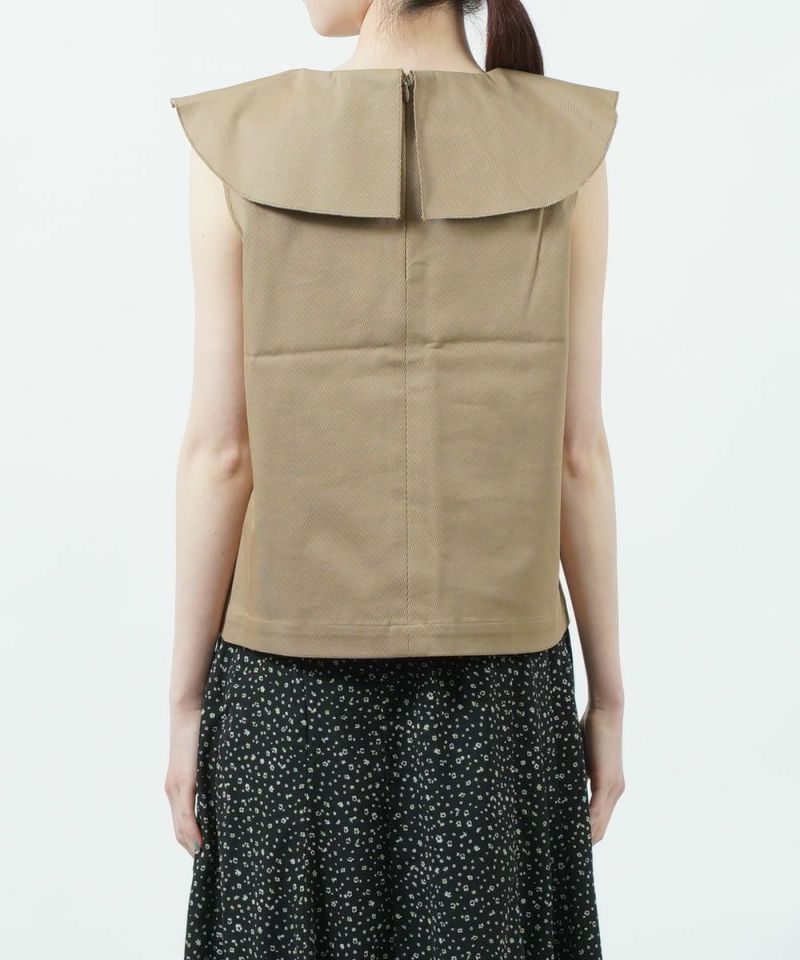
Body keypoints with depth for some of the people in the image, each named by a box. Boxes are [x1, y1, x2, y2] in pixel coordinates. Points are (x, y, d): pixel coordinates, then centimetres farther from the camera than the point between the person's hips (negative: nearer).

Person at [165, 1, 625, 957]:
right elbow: (577, 452, -6)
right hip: (499, 674, 1)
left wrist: (185, 704, 1)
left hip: (299, 668, 0)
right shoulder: (567, 145, -6)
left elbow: (221, 451, -9)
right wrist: (608, 696, 5)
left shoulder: (240, 145, -9)